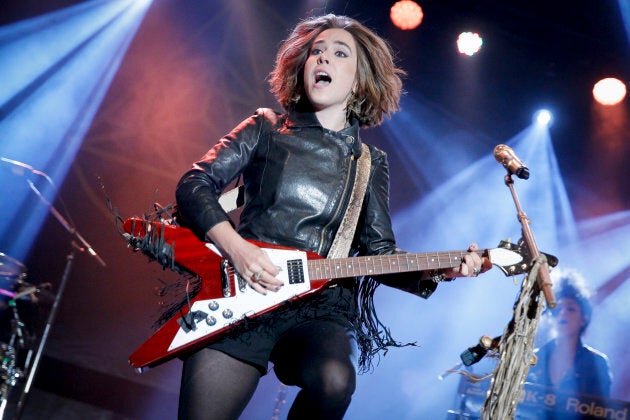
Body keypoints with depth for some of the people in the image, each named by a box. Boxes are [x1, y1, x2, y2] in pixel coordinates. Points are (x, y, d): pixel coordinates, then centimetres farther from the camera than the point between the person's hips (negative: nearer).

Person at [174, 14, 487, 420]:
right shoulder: (267, 127, 10)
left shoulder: (371, 162, 14)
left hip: (320, 309, 1)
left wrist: (434, 271, -8)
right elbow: (194, 184, 2)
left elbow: (379, 250, 12)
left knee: (334, 382, -30)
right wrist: (235, 247, -14)